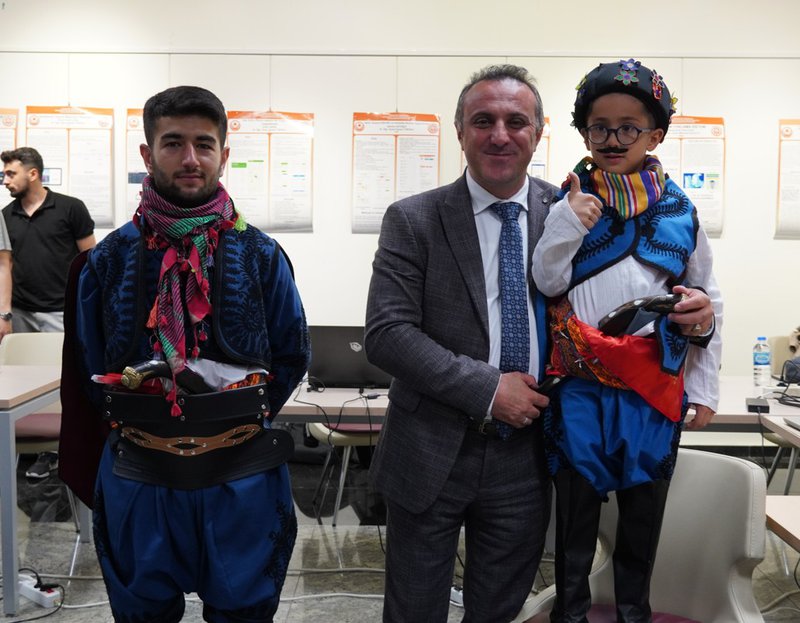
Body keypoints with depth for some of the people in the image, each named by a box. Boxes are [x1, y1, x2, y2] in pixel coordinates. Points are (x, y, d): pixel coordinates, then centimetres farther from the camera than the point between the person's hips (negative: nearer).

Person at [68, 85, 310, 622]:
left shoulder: (261, 256, -3)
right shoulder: (109, 259, -1)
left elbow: (292, 356, 5)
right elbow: (91, 367, 8)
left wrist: (244, 420, 2)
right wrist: (138, 426, 4)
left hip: (242, 482, 0)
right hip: (139, 480, 1)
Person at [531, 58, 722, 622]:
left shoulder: (679, 211, 3)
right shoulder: (565, 203, -2)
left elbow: (709, 300, 11)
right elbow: (540, 288, -9)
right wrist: (566, 227, -20)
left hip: (655, 390, 2)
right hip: (580, 389, -2)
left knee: (644, 515, 17)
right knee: (576, 511, 13)